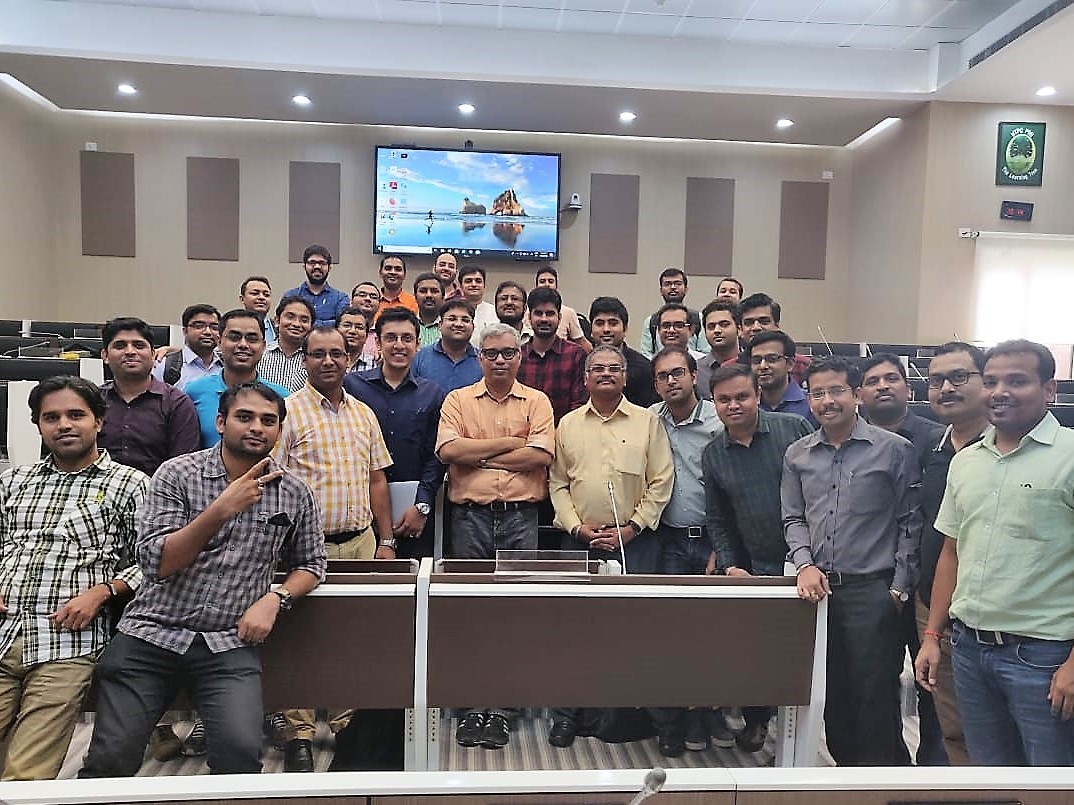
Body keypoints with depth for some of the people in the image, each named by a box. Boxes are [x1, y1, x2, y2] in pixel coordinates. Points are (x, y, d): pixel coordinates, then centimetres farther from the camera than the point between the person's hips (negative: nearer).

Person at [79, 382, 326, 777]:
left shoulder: (295, 494, 4)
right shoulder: (176, 474, -2)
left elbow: (310, 564, 16)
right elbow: (156, 563, -10)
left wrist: (275, 598, -5)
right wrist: (221, 510, -22)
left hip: (231, 643, 1)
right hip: (152, 632, 0)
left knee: (241, 753, -20)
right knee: (110, 760, -7)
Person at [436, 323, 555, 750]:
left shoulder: (537, 402, 8)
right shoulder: (458, 400, 9)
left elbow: (541, 454, -8)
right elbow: (448, 450, -8)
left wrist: (479, 456, -6)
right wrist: (508, 443, -6)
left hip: (520, 517, 0)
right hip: (470, 516, 1)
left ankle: (501, 709, 12)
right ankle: (474, 706, 18)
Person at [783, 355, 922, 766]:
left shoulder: (894, 449, -4)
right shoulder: (797, 455, 8)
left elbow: (910, 523, -3)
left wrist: (900, 588, -6)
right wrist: (804, 564, -4)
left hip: (873, 590, -4)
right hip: (818, 589, 4)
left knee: (876, 698, 3)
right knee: (832, 695, 15)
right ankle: (845, 765, 31)